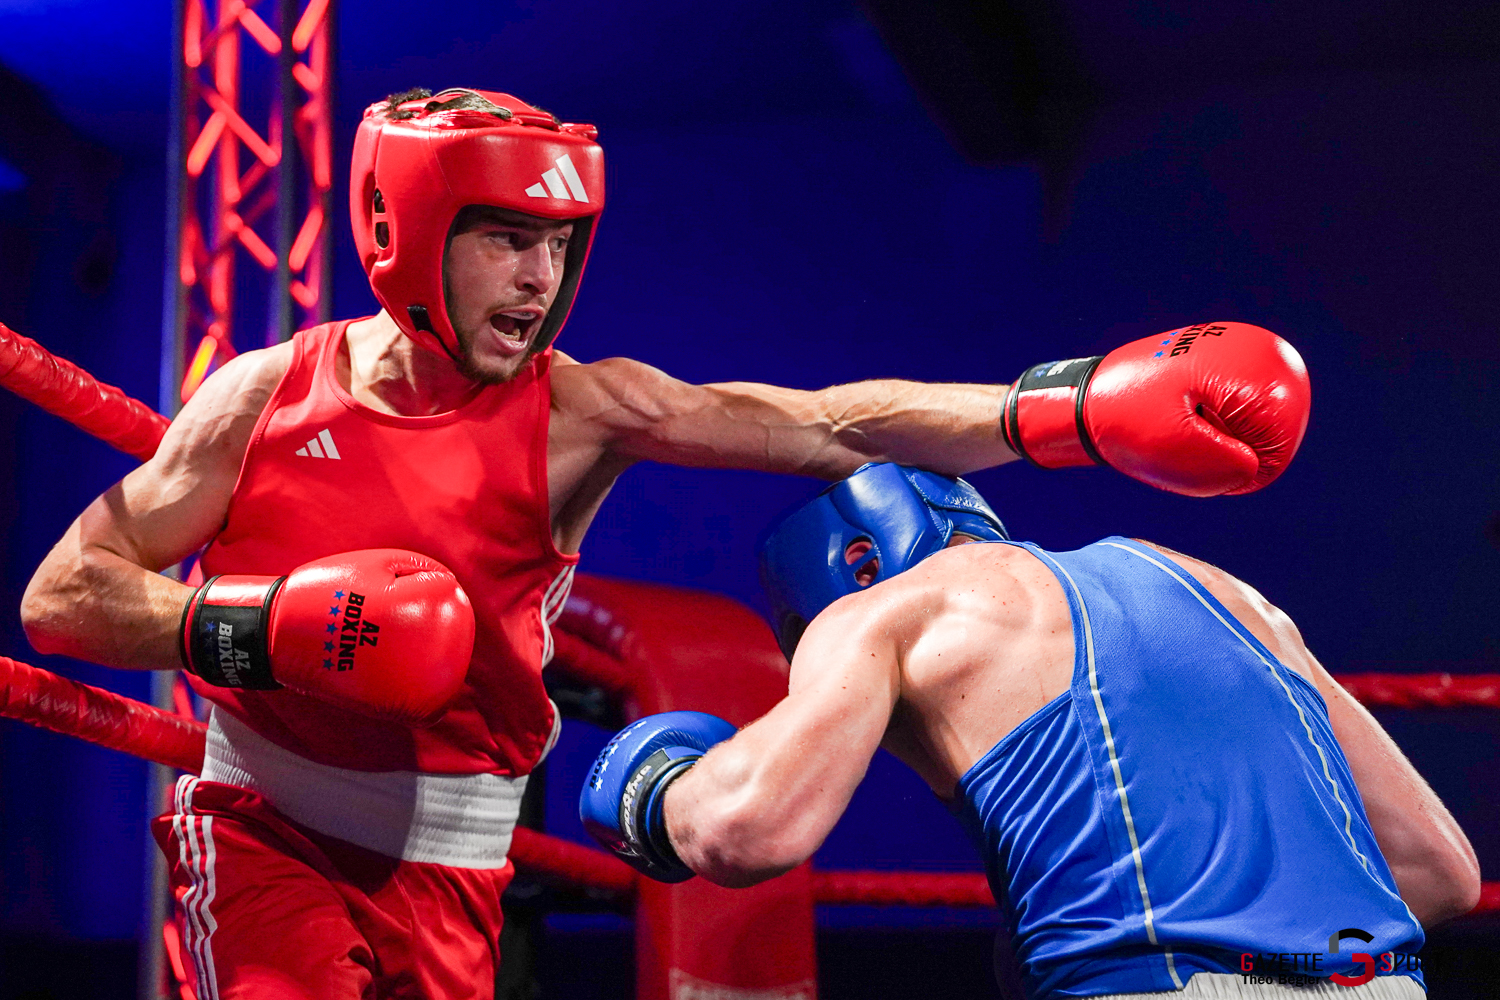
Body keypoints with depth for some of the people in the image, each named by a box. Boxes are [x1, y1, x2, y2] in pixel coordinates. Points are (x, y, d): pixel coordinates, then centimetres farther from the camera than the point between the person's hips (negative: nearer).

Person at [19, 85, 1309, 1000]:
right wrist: (246, 632, -23)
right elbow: (61, 596, -6)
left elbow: (830, 426, -20)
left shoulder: (577, 410, -8)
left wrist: (1060, 408, -31)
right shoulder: (269, 395, -8)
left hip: (445, 863, 2)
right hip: (264, 826, -2)